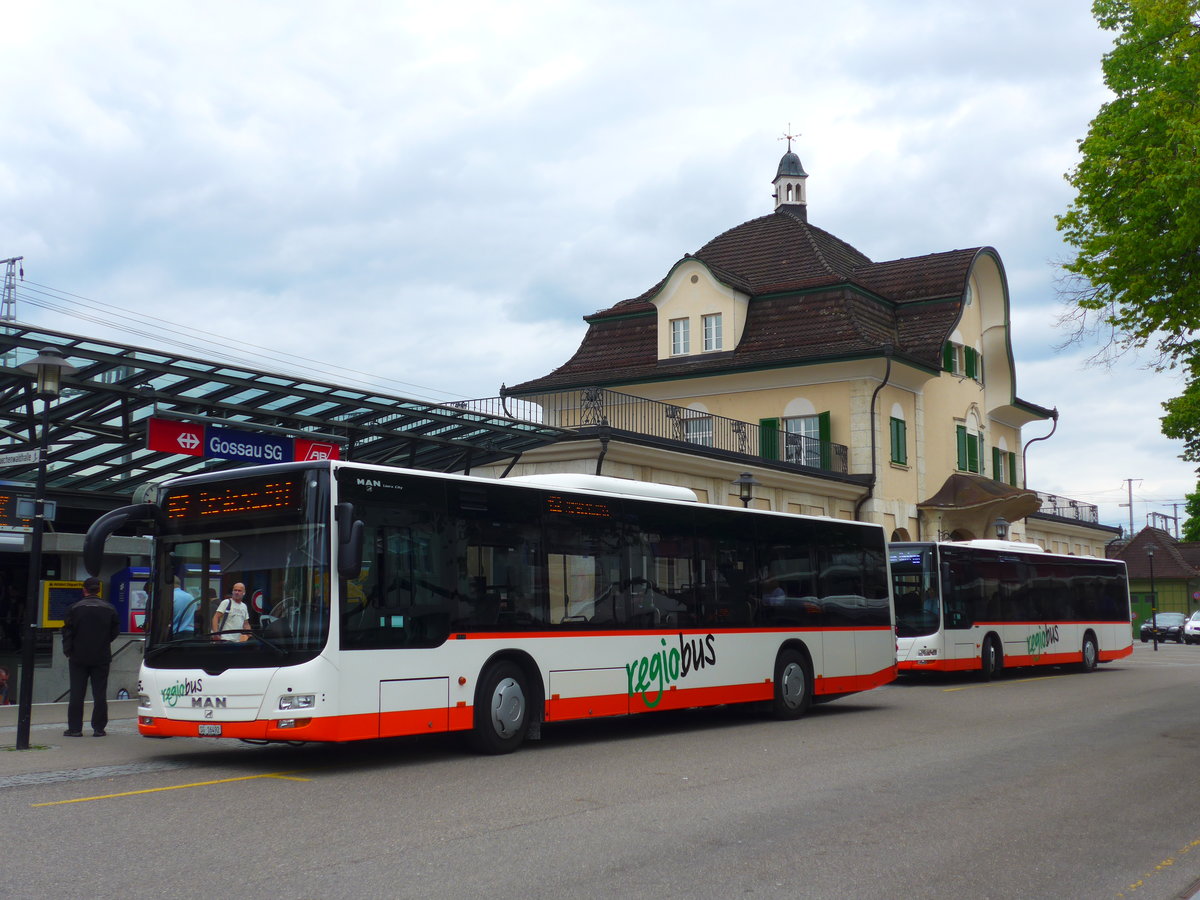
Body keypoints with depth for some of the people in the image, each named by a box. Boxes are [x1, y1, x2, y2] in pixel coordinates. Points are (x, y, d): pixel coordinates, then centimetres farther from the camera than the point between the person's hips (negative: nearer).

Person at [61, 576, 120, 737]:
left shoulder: (75, 608, -4)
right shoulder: (109, 609, 1)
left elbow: (67, 632, -4)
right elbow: (115, 631, 6)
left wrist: (68, 651, 4)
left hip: (79, 657, -1)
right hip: (102, 657, 1)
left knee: (76, 694, 5)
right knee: (100, 694, 5)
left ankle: (75, 728, 5)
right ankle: (99, 728, 5)